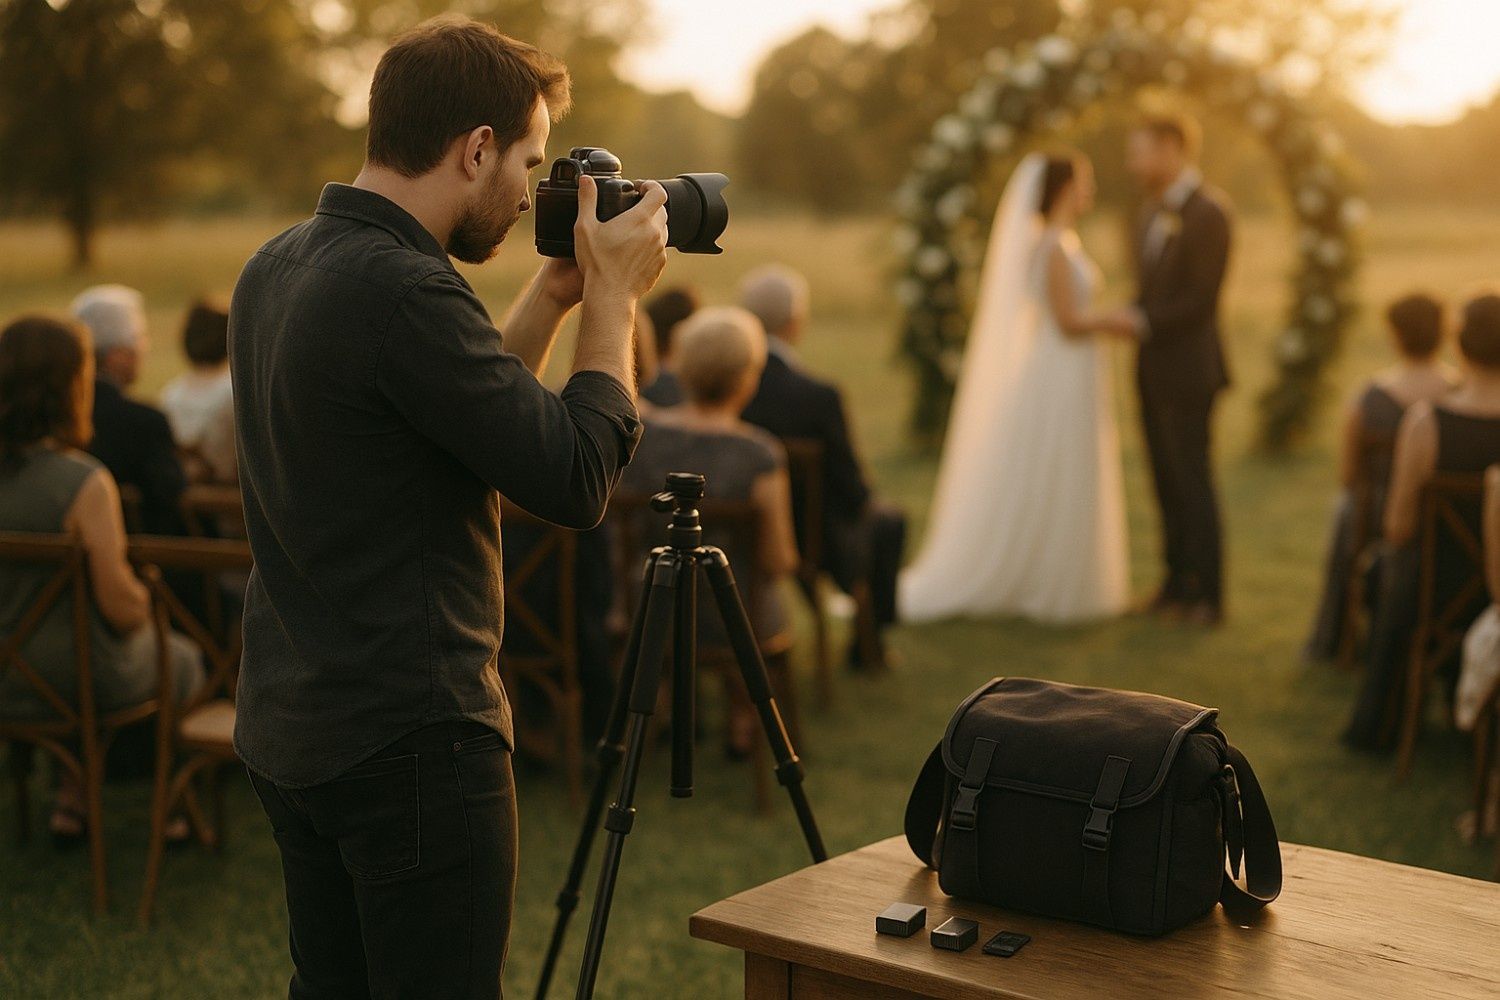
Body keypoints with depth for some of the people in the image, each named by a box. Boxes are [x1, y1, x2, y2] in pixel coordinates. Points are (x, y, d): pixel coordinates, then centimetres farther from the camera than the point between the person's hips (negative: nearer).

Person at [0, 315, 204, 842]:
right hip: (85, 680, -5)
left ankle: (72, 800, 38)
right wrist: (144, 599, -1)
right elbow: (121, 606, -25)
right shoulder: (84, 481, -26)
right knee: (183, 660, 27)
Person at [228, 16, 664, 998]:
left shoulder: (274, 271, 8)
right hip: (410, 742, -10)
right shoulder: (400, 288, -22)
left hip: (288, 729, 10)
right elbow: (577, 480, -20)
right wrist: (613, 297, -8)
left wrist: (556, 293, 13)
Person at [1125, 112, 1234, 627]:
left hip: (1187, 368, -8)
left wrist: (1143, 323, -19)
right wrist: (1130, 316, 1)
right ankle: (1178, 582, 20)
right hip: (1153, 367, 8)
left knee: (1191, 479, -2)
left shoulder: (1209, 213, -14)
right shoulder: (1153, 209, 13)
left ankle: (1205, 594, 6)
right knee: (1166, 479, 11)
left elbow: (1201, 298, -18)